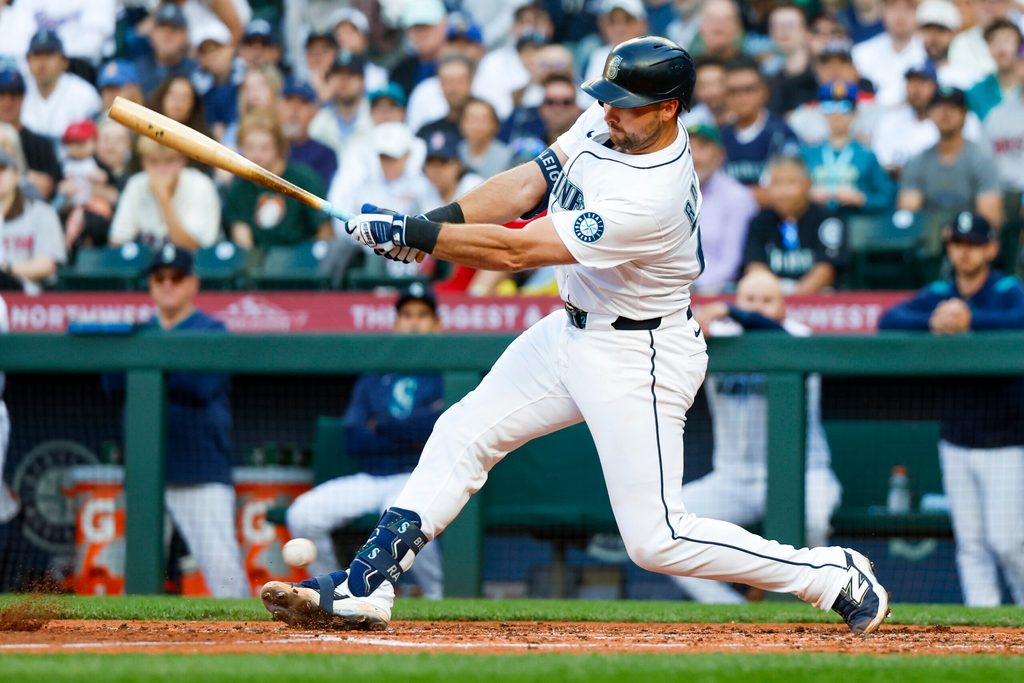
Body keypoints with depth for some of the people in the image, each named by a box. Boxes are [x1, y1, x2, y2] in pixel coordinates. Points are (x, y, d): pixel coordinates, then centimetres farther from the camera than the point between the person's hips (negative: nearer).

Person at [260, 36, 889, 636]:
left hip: (638, 357, -9)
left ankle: (835, 577, 4)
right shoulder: (610, 122, -7)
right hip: (572, 332, 9)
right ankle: (365, 588, 10)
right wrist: (433, 223, -13)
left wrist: (410, 234, -26)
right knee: (463, 434, 7)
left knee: (657, 540, -8)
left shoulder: (651, 199, -33)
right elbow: (529, 183, 0)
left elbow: (516, 250, -30)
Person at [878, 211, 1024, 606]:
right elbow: (889, 321, -7)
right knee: (970, 544, 3)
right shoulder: (938, 295, 8)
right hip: (956, 441, 4)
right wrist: (932, 322, -26)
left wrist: (970, 320, -41)